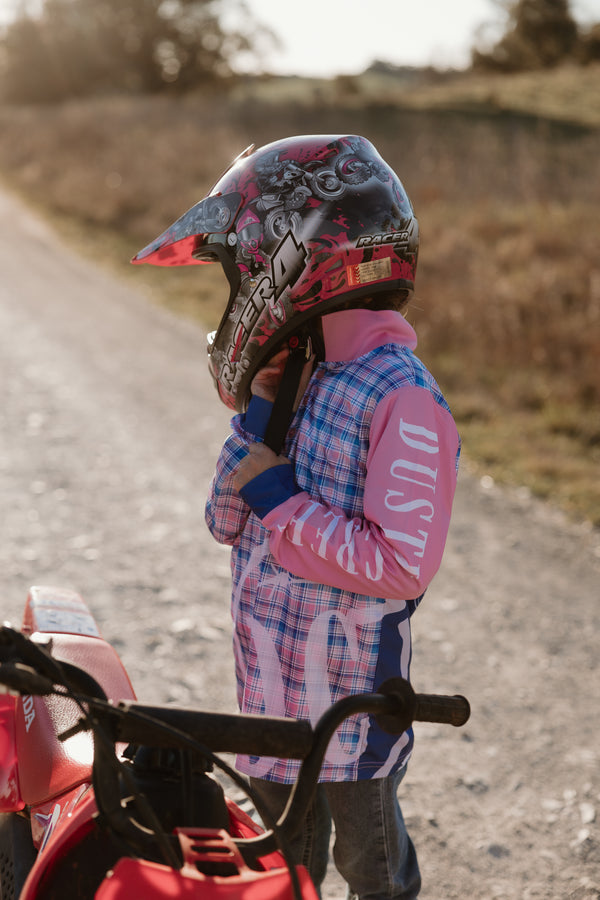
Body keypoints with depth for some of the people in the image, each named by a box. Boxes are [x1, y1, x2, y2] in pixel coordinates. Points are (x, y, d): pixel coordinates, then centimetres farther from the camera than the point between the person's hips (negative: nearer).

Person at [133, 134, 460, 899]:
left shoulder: (402, 399, -22)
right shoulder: (298, 378, 3)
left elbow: (402, 566, -28)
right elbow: (228, 520, 6)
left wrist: (280, 498, -22)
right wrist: (260, 408, -8)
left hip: (351, 705, -7)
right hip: (272, 695, 8)